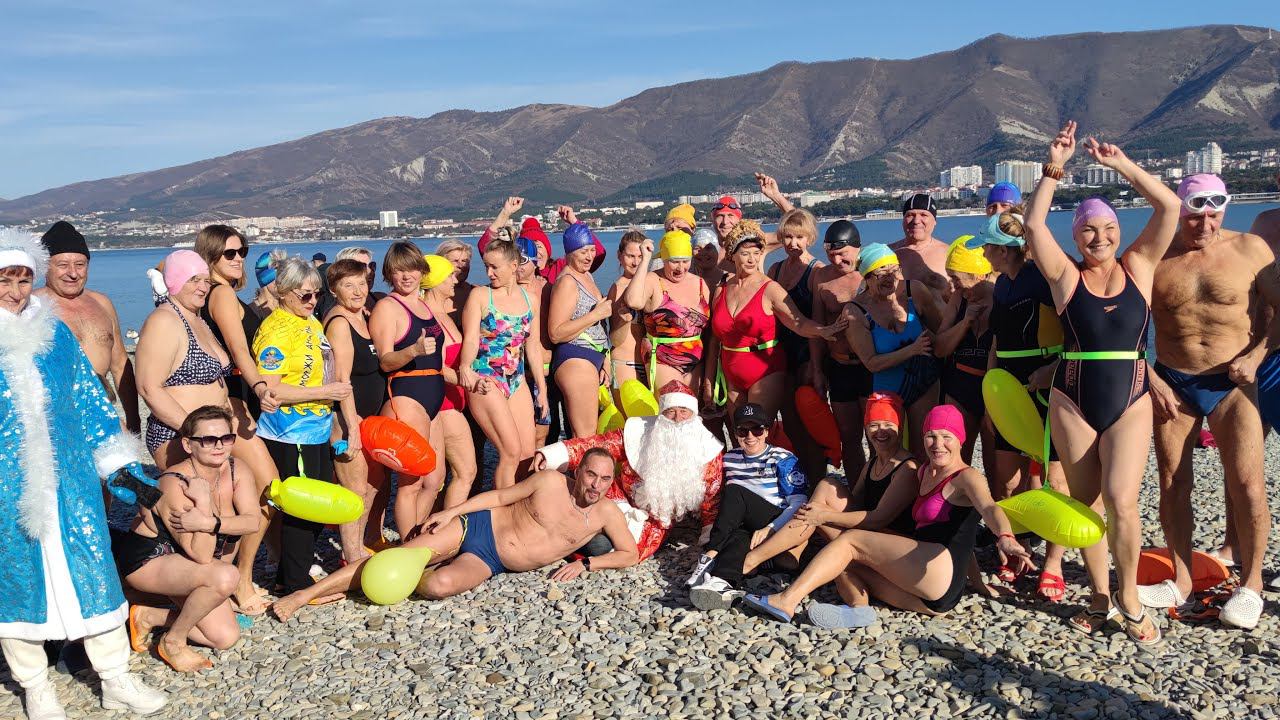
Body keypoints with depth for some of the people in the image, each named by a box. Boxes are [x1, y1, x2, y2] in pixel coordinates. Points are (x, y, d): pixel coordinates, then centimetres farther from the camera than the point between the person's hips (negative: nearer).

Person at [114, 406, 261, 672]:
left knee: (226, 637, -5)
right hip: (146, 558, -7)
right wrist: (203, 503, -40)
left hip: (184, 561, 7)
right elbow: (201, 555, -31)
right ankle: (172, 643, -11)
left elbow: (254, 521, -27)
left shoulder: (237, 471, -10)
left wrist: (208, 523, -41)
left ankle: (150, 616, 13)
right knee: (225, 576, -33)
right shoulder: (174, 484, -29)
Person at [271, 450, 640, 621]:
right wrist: (451, 512, -6)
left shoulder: (606, 513, -5)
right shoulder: (551, 481, -7)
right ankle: (303, 595, -7)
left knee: (442, 584, -31)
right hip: (478, 526, -1)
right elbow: (499, 496, 2)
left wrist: (586, 564, -13)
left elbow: (630, 554, -1)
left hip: (488, 564, 1)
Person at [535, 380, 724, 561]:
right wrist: (549, 455, -20)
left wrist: (709, 537, -4)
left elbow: (712, 498, 3)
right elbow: (594, 445, -8)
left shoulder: (708, 449, -4)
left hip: (656, 523, 0)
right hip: (625, 504, 1)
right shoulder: (638, 433, -5)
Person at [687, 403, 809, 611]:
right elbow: (724, 503, 23)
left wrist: (769, 529, -22)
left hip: (780, 528, -3)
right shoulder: (730, 459, 14)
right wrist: (714, 528, 4)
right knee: (739, 538, -33)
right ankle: (724, 583, -59)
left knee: (735, 493, -23)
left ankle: (711, 557, -30)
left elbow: (799, 504, -8)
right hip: (746, 529, 3)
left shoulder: (783, 459, 0)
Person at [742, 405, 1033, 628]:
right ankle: (857, 606, -23)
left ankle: (786, 602, -16)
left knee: (850, 540, -10)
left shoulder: (967, 477, -2)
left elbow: (989, 507, -23)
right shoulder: (924, 472, 24)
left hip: (942, 572, -9)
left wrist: (1005, 538, -44)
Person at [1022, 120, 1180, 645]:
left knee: (1121, 501, -14)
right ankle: (1099, 596, 24)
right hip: (1073, 403, 0)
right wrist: (1053, 170, -14)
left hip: (1130, 404, 0)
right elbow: (1033, 225, -12)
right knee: (1084, 503, 7)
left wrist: (1121, 165, -7)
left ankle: (1129, 598, 8)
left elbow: (1170, 207, -5)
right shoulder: (1067, 277, 0)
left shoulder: (1138, 267, 3)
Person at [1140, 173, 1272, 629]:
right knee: (1173, 483, 4)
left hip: (1233, 385, -1)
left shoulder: (1251, 249, -1)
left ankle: (1251, 584, 8)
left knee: (1247, 483, -7)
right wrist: (1151, 380, -4)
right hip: (1171, 383, 1)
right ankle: (1181, 581, 16)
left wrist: (1256, 357, -9)